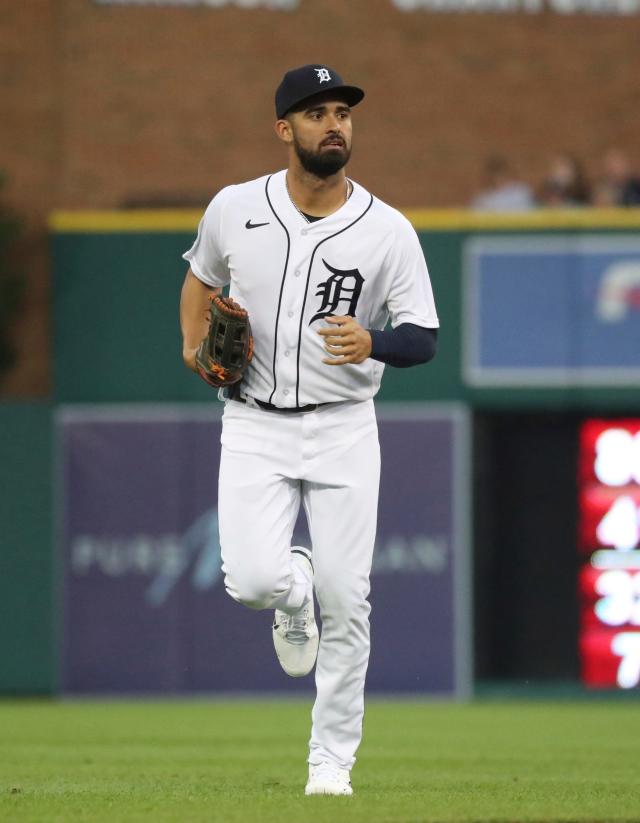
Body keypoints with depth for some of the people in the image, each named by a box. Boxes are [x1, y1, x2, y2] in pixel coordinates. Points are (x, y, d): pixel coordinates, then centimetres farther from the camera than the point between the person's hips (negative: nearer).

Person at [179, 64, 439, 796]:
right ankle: (293, 593, 22)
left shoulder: (388, 231, -7)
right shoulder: (234, 209, -2)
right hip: (254, 427, 0)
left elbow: (424, 339, -6)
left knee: (345, 600, -3)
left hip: (343, 428, 0)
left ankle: (331, 759, 12)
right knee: (252, 582, -17)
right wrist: (193, 343, 1)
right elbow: (201, 274, 19)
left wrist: (372, 342, -27)